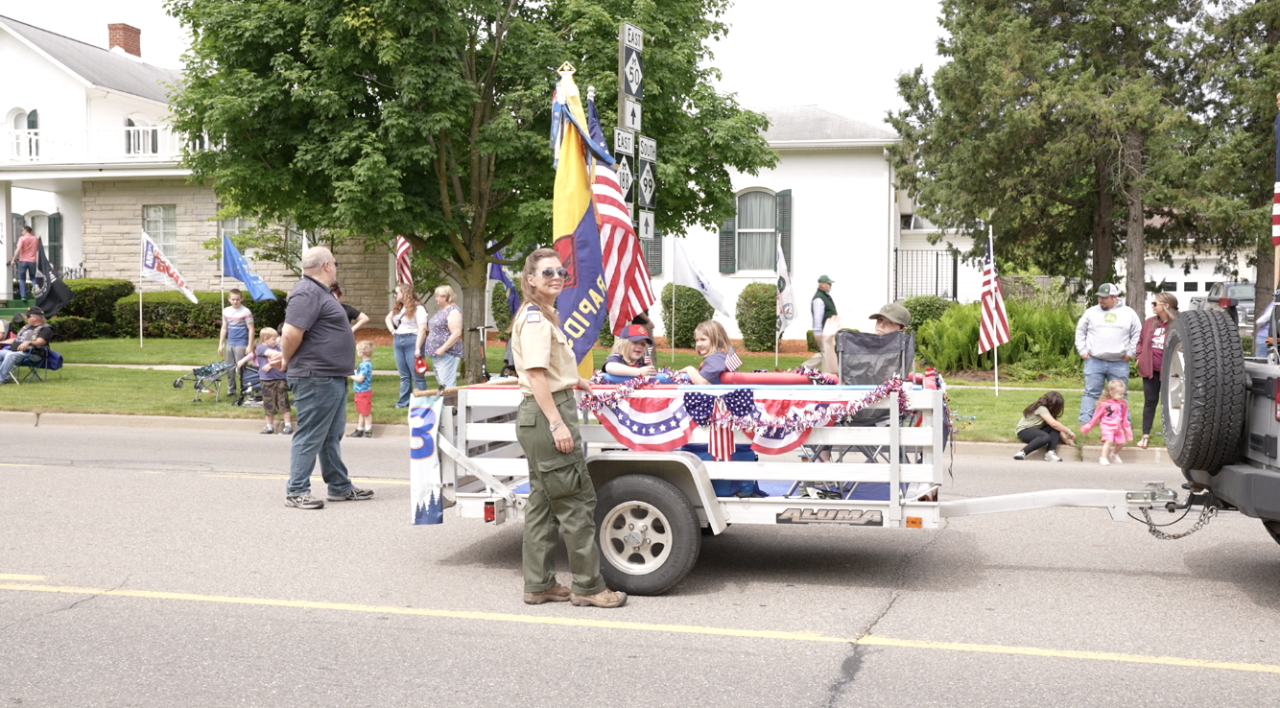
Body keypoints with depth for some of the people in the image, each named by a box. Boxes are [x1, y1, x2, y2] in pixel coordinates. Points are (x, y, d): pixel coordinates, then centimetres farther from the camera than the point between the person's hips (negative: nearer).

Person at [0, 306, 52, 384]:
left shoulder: (45, 329, -2)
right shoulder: (27, 327, 28)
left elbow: (40, 342, -20)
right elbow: (15, 339, 34)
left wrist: (28, 342, -38)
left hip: (27, 353, -10)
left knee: (10, 355, -35)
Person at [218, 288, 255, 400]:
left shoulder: (246, 312, -8)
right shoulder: (226, 311, 9)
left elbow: (251, 329, -8)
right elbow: (224, 328, 16)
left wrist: (250, 346, -12)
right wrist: (220, 344, 14)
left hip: (241, 344, -6)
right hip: (229, 343, 6)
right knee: (229, 367, 9)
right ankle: (231, 390, 17)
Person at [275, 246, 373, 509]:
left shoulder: (319, 292, 18)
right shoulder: (307, 293, -16)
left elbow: (292, 335, 26)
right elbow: (291, 333, -24)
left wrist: (286, 358, 17)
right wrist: (287, 361, -9)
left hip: (333, 378, 11)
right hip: (316, 378, -11)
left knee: (332, 436, 17)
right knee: (310, 437, -4)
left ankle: (340, 487, 26)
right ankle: (296, 491, 3)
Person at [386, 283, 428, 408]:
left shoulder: (417, 308, -9)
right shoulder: (397, 308, 16)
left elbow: (422, 328, -16)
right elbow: (388, 318, 35)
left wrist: (418, 348, -21)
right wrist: (392, 330, 14)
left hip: (412, 341, -8)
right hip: (398, 342, 8)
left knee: (417, 375, -4)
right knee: (404, 376, 10)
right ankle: (403, 402, 13)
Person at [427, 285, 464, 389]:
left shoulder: (453, 311, -13)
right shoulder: (441, 311, 17)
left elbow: (456, 333, -22)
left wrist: (443, 349, -24)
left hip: (447, 353, -10)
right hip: (437, 354, 10)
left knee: (447, 385, -13)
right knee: (440, 383, 13)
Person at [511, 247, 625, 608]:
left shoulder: (543, 316, 18)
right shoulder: (535, 318, -14)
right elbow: (536, 375, -21)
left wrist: (574, 380, 37)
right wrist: (557, 424, -25)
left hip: (537, 417, 11)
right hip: (546, 415, -11)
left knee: (543, 502, 13)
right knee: (577, 500, -5)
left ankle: (539, 584, 19)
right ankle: (588, 586, 2)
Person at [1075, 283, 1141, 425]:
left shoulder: (1128, 313, 4)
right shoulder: (1091, 312, 5)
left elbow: (1137, 334, 8)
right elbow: (1080, 331, 11)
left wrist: (1130, 353, 1)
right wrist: (1082, 351, 3)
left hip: (1119, 363, 0)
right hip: (1094, 361, 0)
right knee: (1091, 393, 0)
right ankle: (1084, 422, 0)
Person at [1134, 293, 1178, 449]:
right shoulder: (1149, 322, 8)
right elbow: (1141, 341, 19)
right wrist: (1140, 356, 7)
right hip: (1150, 369, 4)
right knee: (1150, 402, 7)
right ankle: (1145, 435, 9)